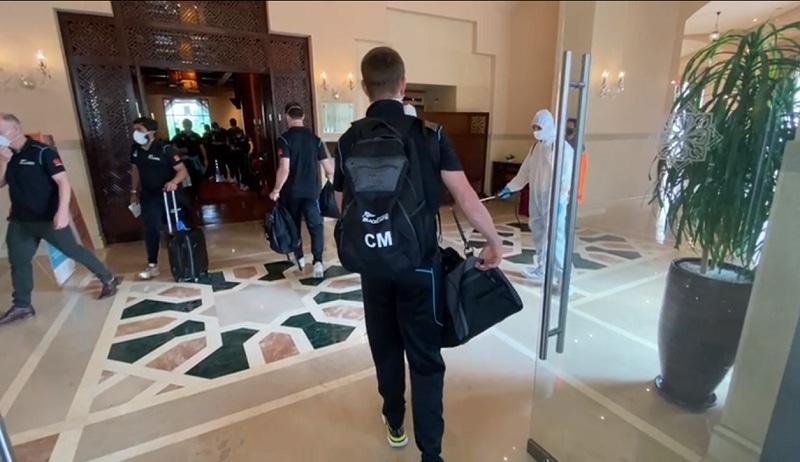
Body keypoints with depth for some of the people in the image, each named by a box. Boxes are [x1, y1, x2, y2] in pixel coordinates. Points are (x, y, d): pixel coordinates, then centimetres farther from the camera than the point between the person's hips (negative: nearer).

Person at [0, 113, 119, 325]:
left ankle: (108, 280, 17)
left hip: (48, 219, -7)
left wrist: (62, 211, -29)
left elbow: (63, 182, -20)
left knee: (73, 250, 1)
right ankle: (22, 306, 23)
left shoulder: (42, 152, -14)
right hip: (19, 220, 7)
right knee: (18, 261, 11)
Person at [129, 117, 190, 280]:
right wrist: (134, 191, 17)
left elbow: (183, 170, -22)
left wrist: (174, 182, -42)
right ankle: (152, 265, 7)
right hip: (149, 196, 4)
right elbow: (135, 170, 16)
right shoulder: (135, 150, 1)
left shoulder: (165, 149, -18)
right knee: (151, 229, -1)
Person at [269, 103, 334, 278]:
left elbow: (284, 169, -19)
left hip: (292, 191, -1)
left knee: (294, 225, 17)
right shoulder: (315, 139, 1)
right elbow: (329, 169, 1)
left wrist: (276, 190, -7)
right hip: (311, 190, 1)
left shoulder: (284, 139, -9)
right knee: (316, 225, 3)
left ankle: (299, 258, 29)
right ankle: (318, 261, -12)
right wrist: (330, 175, 24)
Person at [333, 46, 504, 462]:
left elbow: (343, 207, 6)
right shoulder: (429, 135, -8)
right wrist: (494, 241, 1)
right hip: (420, 263, -2)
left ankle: (395, 425, 41)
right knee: (425, 357, 9)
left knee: (385, 347, 20)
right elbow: (465, 196, -11)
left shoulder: (348, 141, -1)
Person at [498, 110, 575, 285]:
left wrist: (559, 200, -24)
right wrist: (510, 187, 14)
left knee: (555, 237, -10)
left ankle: (563, 278, -3)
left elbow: (566, 176, -17)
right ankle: (541, 270, 27)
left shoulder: (562, 147, -11)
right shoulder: (536, 147, 13)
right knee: (538, 234, 14)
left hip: (553, 199, -8)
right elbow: (525, 171, 18)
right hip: (536, 198, 8)